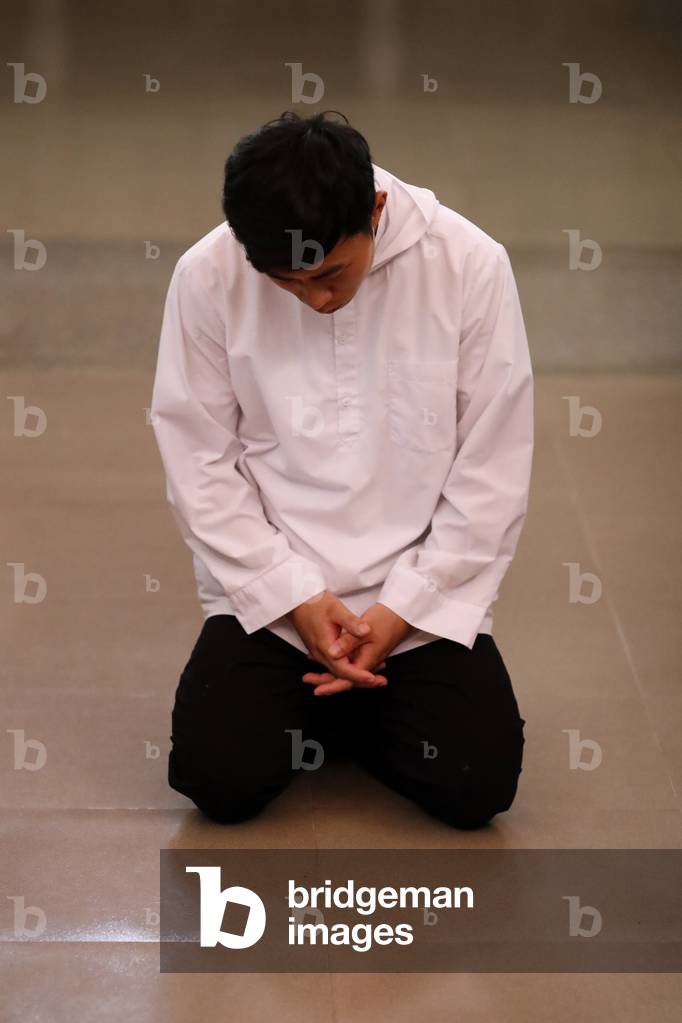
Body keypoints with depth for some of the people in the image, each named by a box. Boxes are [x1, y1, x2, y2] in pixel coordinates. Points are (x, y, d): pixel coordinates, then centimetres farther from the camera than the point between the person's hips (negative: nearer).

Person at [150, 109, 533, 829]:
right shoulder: (207, 277, -12)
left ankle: (350, 708, 17)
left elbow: (494, 468, -8)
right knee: (221, 781, -16)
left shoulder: (471, 265, -14)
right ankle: (314, 708, 18)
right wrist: (293, 596, -13)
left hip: (424, 595, 0)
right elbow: (199, 461, -5)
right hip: (266, 591, 1)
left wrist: (403, 608, -12)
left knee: (476, 786, -15)